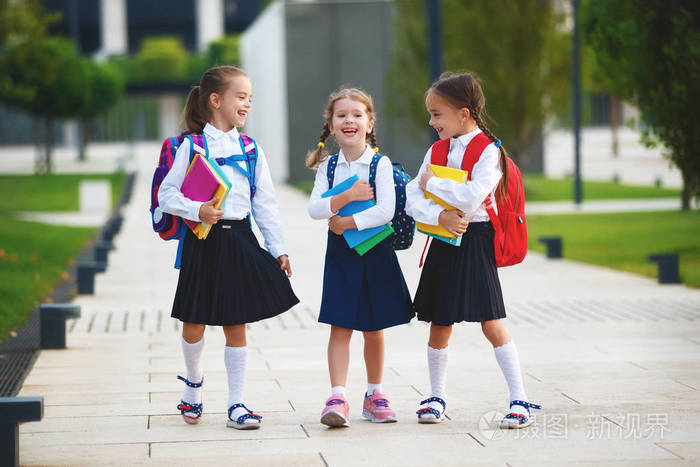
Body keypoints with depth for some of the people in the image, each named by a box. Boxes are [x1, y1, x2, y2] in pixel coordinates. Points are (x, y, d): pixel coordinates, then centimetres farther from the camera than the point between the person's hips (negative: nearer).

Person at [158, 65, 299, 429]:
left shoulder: (251, 150, 7)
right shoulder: (191, 146, -4)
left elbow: (265, 203, 10)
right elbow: (166, 194, -5)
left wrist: (278, 248, 6)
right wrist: (197, 210, -21)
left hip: (239, 241, 3)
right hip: (203, 241, -3)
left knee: (236, 325, 4)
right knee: (193, 323, 5)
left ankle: (236, 404, 10)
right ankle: (193, 383, 32)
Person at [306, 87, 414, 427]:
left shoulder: (380, 164, -5)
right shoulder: (327, 166, 3)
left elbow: (386, 210, -16)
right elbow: (314, 209, -7)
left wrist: (348, 222, -17)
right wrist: (347, 197, -20)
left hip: (375, 252, -1)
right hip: (340, 255, 1)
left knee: (373, 329, 9)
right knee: (340, 328, -6)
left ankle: (374, 394, 22)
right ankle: (337, 398, -9)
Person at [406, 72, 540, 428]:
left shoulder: (488, 150, -10)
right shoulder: (437, 150, 9)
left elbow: (470, 198, -23)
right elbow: (411, 197, 1)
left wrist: (432, 184, -10)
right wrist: (440, 216, -17)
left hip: (476, 241, -6)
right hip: (444, 240, 6)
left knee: (491, 324, -8)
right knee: (439, 324, 10)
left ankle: (519, 399, -3)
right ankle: (436, 396, 24)